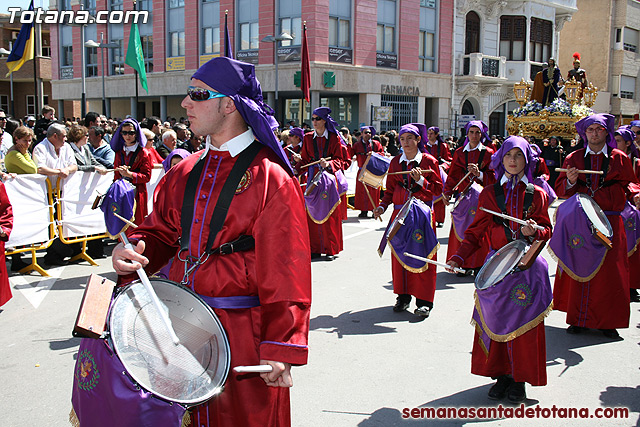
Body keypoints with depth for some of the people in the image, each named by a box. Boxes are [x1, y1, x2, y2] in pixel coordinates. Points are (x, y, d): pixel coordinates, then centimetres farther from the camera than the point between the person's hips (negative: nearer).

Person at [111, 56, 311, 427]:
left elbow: (286, 273, -17)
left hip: (243, 334, -6)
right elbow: (161, 232, 15)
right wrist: (136, 250, -8)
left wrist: (280, 348, -20)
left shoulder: (270, 178, -14)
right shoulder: (184, 173, 7)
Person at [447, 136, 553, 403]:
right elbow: (477, 232, 4)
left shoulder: (536, 195, 4)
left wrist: (534, 231, -15)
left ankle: (519, 380, 15)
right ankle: (501, 375, 19)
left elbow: (547, 230, 8)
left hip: (527, 265, -1)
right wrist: (459, 257, -9)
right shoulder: (489, 193, 5)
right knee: (495, 321, 4)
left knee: (523, 322, 1)